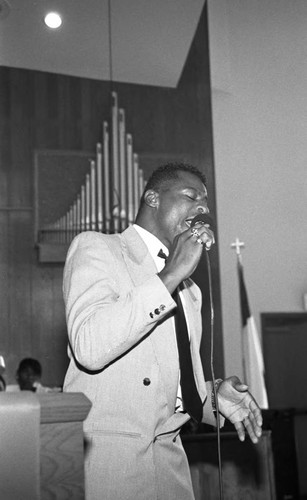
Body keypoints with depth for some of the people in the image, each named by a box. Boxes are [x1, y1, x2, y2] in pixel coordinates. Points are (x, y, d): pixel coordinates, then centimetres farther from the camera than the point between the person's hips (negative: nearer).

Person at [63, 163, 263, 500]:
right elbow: (89, 348, -21)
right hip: (104, 455, -6)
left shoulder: (189, 291, 19)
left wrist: (212, 395, 3)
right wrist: (171, 275, -18)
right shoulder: (94, 247, -4)